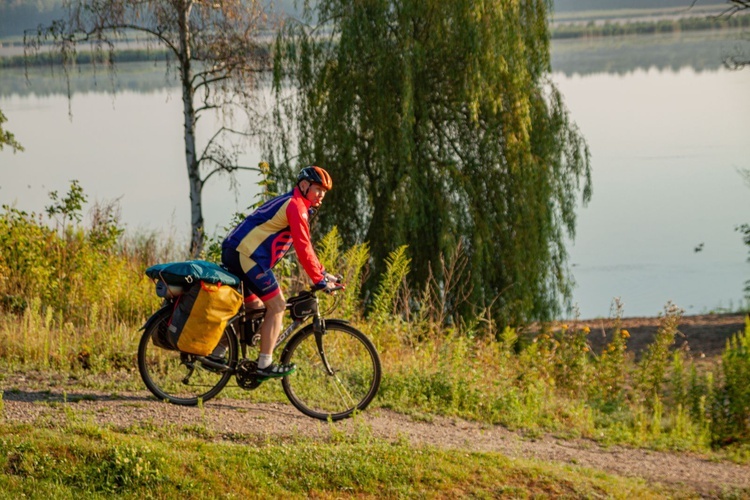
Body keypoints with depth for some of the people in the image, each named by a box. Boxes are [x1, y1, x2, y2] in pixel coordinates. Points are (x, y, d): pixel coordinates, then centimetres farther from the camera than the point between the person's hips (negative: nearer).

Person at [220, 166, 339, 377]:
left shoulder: (288, 203, 24)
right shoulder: (295, 205, -9)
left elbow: (304, 246, 27)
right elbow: (303, 248, -16)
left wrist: (323, 273, 22)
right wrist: (319, 279, -13)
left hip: (233, 253, 11)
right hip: (247, 256, -11)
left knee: (256, 307, 22)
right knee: (277, 306, -7)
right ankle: (265, 365, -8)